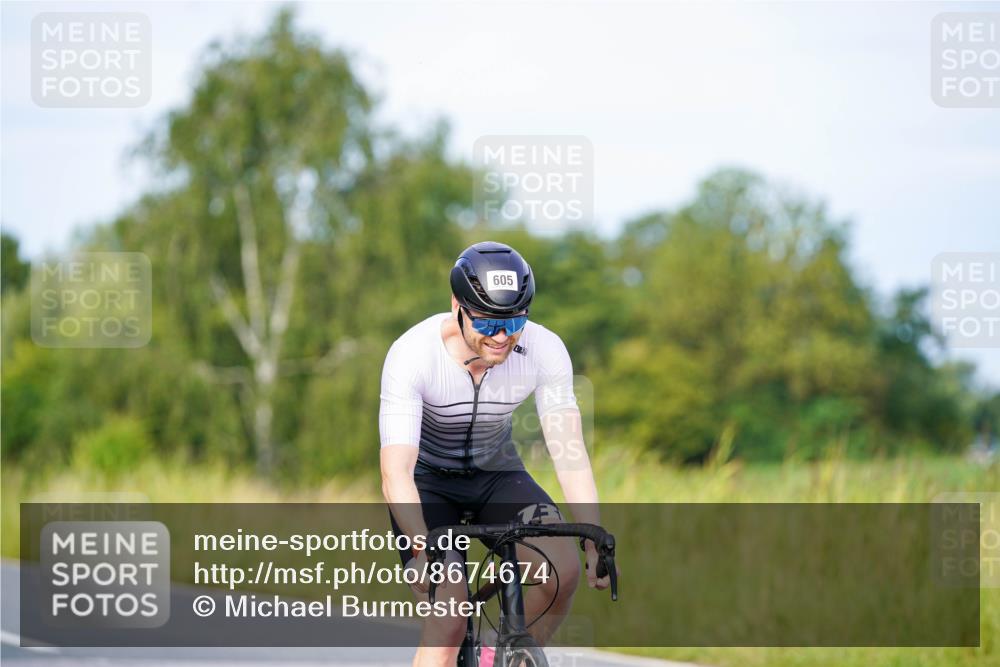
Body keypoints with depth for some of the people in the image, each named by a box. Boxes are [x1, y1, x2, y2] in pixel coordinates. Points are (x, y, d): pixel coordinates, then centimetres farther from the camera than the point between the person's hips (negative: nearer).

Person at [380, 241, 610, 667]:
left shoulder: (545, 350, -22)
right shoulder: (412, 355, -31)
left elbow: (569, 452, -25)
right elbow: (396, 472, -37)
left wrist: (595, 540, -38)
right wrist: (425, 551, -53)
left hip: (497, 473, 3)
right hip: (428, 481, -3)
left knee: (563, 569, -24)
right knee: (449, 622, -22)